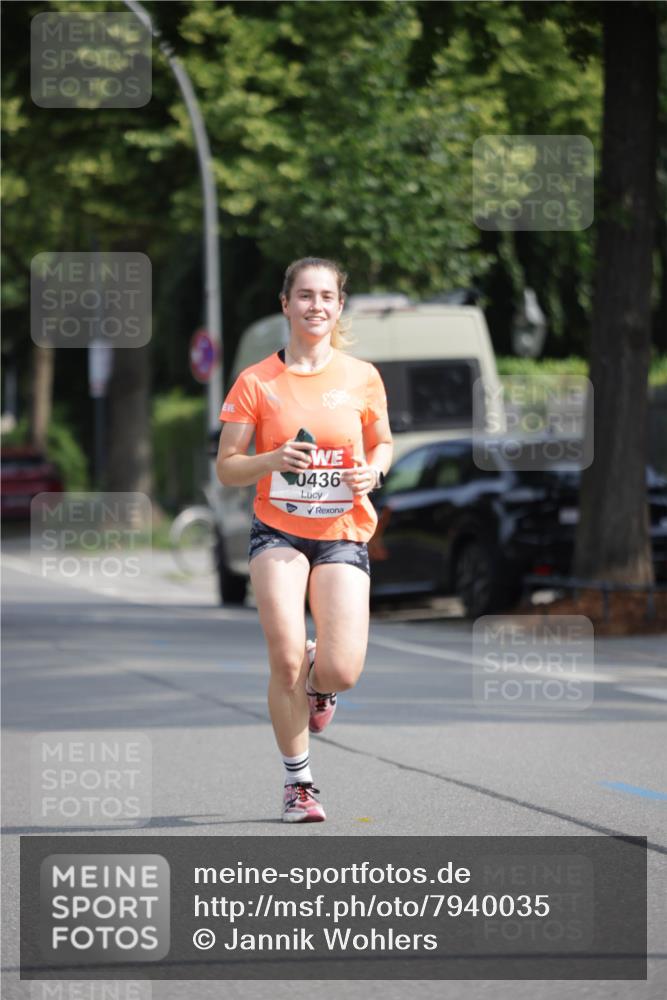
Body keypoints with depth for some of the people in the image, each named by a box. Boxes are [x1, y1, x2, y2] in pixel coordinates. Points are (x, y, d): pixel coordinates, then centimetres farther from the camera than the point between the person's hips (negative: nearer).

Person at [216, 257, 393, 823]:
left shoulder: (361, 378, 2)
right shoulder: (256, 383, -2)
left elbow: (383, 442, 17)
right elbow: (227, 469, 2)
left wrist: (373, 470, -5)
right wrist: (273, 460, -18)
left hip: (343, 535, 1)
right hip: (279, 531, -1)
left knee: (342, 672, -12)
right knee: (286, 660, -14)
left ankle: (317, 680, 28)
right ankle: (298, 782, 6)